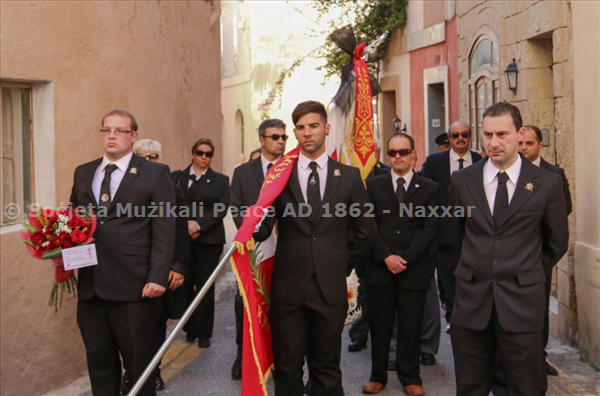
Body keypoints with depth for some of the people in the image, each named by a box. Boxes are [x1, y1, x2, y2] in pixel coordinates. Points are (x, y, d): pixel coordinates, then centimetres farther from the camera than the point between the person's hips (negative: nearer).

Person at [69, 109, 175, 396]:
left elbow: (164, 230, -6)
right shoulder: (83, 173, 15)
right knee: (99, 361, 13)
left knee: (140, 362, 7)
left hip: (133, 286, -4)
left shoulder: (155, 174, 0)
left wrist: (158, 276, -14)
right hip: (90, 286, 5)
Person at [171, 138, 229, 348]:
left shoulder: (220, 180, 8)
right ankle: (191, 327, 16)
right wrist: (185, 225, -13)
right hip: (182, 238, 0)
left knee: (205, 285, 1)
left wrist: (199, 225, -15)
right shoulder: (176, 177, 9)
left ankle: (203, 333, 9)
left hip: (209, 239, 0)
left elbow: (221, 208, -3)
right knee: (186, 283, -2)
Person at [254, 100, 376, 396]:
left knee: (327, 368, 12)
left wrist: (342, 265, 9)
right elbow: (264, 229, -4)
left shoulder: (349, 176, 4)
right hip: (288, 286, 0)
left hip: (330, 287, 1)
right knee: (287, 369, 9)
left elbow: (365, 231, 11)